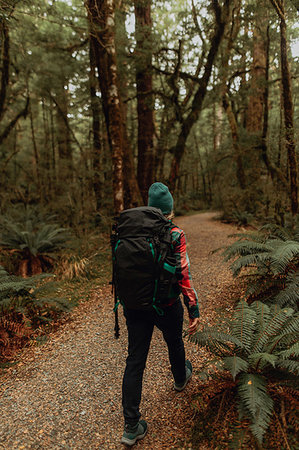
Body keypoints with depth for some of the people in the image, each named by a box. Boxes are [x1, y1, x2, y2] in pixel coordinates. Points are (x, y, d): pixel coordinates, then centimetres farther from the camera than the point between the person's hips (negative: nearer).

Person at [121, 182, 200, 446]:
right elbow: (184, 275, -17)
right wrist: (194, 310, -9)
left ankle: (131, 428, 14)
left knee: (135, 360, 8)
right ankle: (180, 378, 57)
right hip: (166, 305, -3)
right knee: (174, 343, 27)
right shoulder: (175, 235, -15)